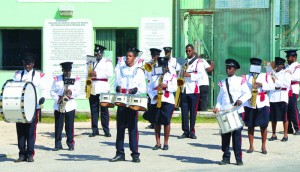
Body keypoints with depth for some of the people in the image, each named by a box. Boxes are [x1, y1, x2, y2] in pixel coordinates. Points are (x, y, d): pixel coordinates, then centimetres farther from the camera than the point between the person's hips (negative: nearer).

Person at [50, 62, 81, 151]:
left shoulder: (75, 79, 6)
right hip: (58, 106, 1)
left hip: (70, 105, -1)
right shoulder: (57, 79, 7)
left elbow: (78, 91, 1)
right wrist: (57, 99, -10)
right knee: (58, 126, 1)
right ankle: (58, 145, 6)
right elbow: (52, 91, 5)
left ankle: (71, 144, 9)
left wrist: (72, 93, -19)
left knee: (69, 126, 1)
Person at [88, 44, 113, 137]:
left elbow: (109, 73, -10)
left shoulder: (107, 61, 4)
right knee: (94, 110, 3)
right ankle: (95, 130, 7)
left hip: (103, 89, -4)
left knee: (104, 110, -2)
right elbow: (88, 73, 28)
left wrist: (96, 74, -15)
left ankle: (106, 131, 2)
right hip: (92, 90, 4)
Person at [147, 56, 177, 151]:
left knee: (166, 122, -3)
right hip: (155, 101, 3)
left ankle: (166, 143, 6)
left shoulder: (171, 72, 3)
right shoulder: (154, 72, 11)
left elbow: (174, 87, -2)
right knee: (156, 122, 4)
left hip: (167, 101, -3)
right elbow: (150, 87, 8)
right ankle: (158, 143, 12)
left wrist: (166, 86, -19)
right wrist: (153, 96, -9)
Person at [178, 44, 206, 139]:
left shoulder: (198, 62, 2)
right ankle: (186, 131, 5)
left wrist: (189, 75, -20)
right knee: (184, 111, 1)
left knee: (193, 111, -1)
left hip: (193, 90, -4)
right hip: (184, 89, 4)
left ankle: (192, 131, 3)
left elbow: (201, 74, -9)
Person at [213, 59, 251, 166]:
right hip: (224, 112, 3)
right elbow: (220, 97, 17)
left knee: (237, 135, -3)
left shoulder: (240, 80, 5)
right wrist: (217, 107, 0)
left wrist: (241, 100, -18)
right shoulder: (223, 83, 15)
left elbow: (247, 93, 0)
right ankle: (226, 158, 7)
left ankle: (239, 159, 1)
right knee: (225, 135, 1)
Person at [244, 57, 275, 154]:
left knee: (263, 125, -1)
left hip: (262, 104, -1)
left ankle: (263, 146, 9)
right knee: (250, 126, 2)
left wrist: (262, 85, -13)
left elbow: (272, 87, -1)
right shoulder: (246, 77, 11)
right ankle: (251, 146, 11)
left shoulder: (266, 76, 9)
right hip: (249, 104, 1)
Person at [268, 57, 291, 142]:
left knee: (284, 118, -2)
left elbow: (287, 84, -12)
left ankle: (285, 135, 3)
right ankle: (274, 135, 14)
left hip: (282, 98, -5)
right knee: (273, 118, 7)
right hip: (273, 98, 5)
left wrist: (276, 81, -15)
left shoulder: (286, 73, 2)